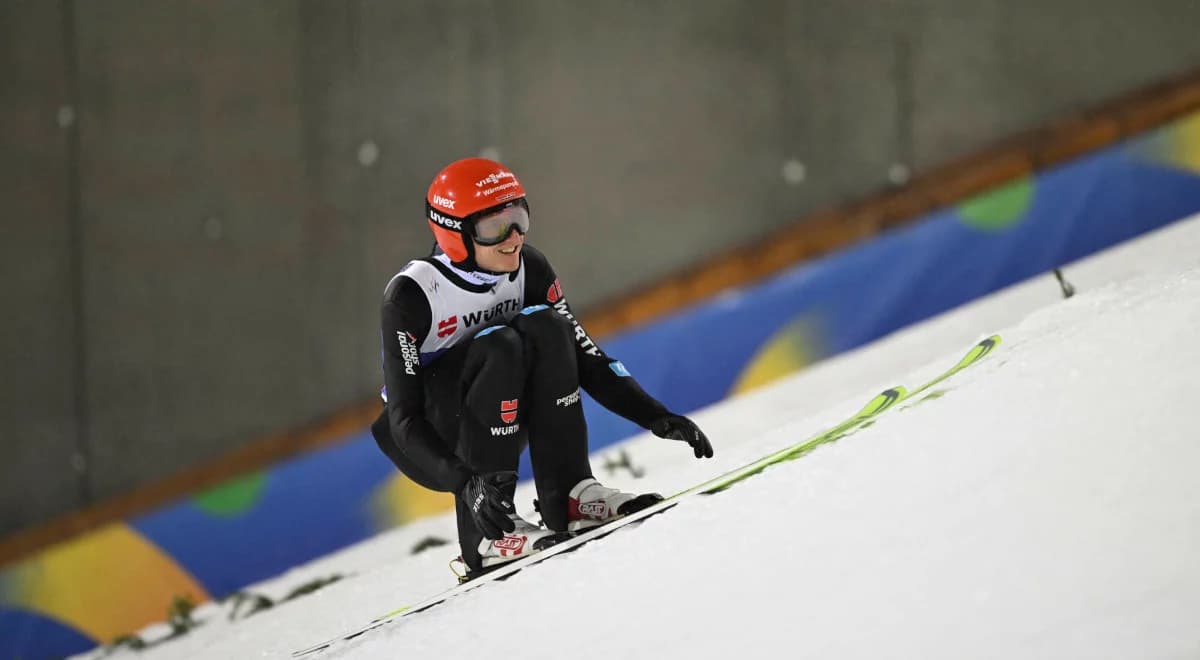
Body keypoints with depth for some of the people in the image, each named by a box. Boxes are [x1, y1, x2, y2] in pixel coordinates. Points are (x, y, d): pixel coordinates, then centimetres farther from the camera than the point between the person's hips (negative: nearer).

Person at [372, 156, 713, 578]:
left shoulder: (528, 270, -8)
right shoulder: (410, 294, -23)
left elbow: (584, 356, -4)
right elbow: (404, 418, -26)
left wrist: (656, 417, -17)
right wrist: (465, 482, -41)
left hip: (500, 427, 5)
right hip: (430, 445, -5)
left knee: (543, 326, -21)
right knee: (499, 347, -32)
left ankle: (569, 494, -21)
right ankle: (487, 535, -31)